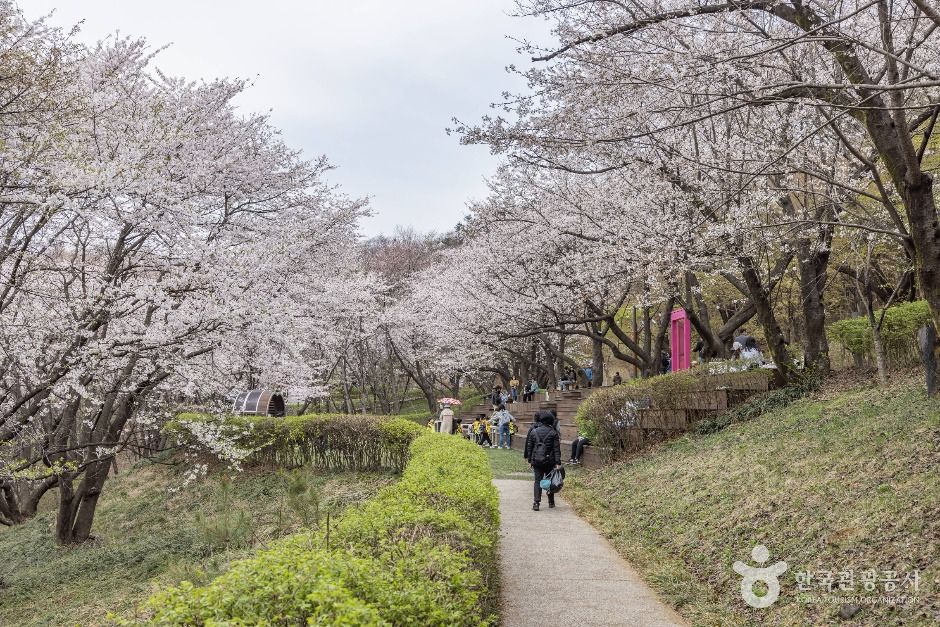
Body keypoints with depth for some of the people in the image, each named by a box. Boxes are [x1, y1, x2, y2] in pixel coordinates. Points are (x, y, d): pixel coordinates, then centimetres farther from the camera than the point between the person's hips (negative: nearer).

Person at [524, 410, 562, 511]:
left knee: (538, 481, 3)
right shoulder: (553, 433, -2)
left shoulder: (533, 431, 3)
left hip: (536, 461, 1)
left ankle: (536, 503, -7)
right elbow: (557, 449, -5)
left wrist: (529, 460, 13)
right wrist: (558, 462, -5)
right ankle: (551, 502, 21)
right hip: (549, 461, -1)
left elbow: (529, 447, 7)